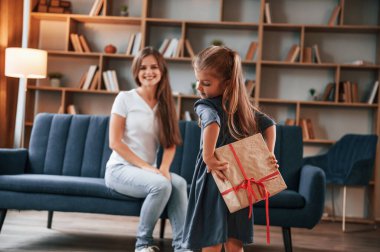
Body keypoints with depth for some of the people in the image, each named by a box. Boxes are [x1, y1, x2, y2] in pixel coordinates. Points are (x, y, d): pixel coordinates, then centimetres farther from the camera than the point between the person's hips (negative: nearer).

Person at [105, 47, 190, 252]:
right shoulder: (125, 98, -4)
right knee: (161, 185, -33)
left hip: (148, 170, 4)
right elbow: (114, 142, -9)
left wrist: (164, 168, -17)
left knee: (179, 183, -29)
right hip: (120, 168, -4)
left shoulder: (165, 104, 9)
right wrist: (145, 166, -17)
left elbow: (170, 143, 4)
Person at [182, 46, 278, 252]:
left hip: (215, 180, -6)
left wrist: (208, 157, -30)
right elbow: (269, 124, 14)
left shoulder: (205, 105, -13)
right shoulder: (242, 105, 9)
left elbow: (212, 122, -34)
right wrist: (269, 155, 9)